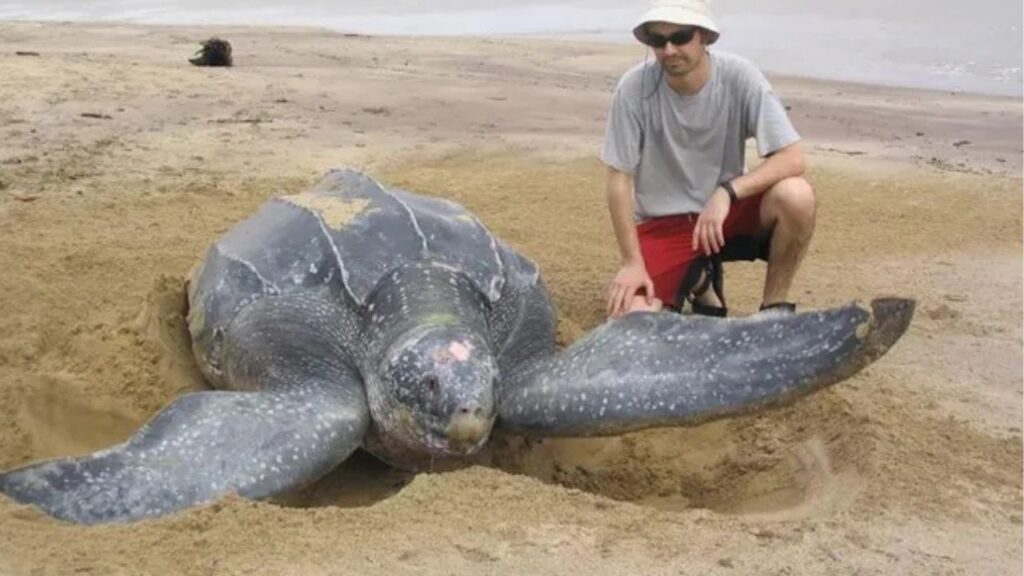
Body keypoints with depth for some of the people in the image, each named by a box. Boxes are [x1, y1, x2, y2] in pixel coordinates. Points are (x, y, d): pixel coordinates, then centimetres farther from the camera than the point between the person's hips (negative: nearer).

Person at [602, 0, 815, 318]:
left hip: (726, 210, 0)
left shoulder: (739, 77, -17)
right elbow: (619, 181, -11)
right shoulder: (634, 87, -17)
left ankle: (774, 309, -5)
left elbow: (792, 159, -19)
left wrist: (727, 192, -33)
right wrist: (632, 262, -14)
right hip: (661, 223, 0)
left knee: (795, 196, -30)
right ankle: (697, 282, 14)